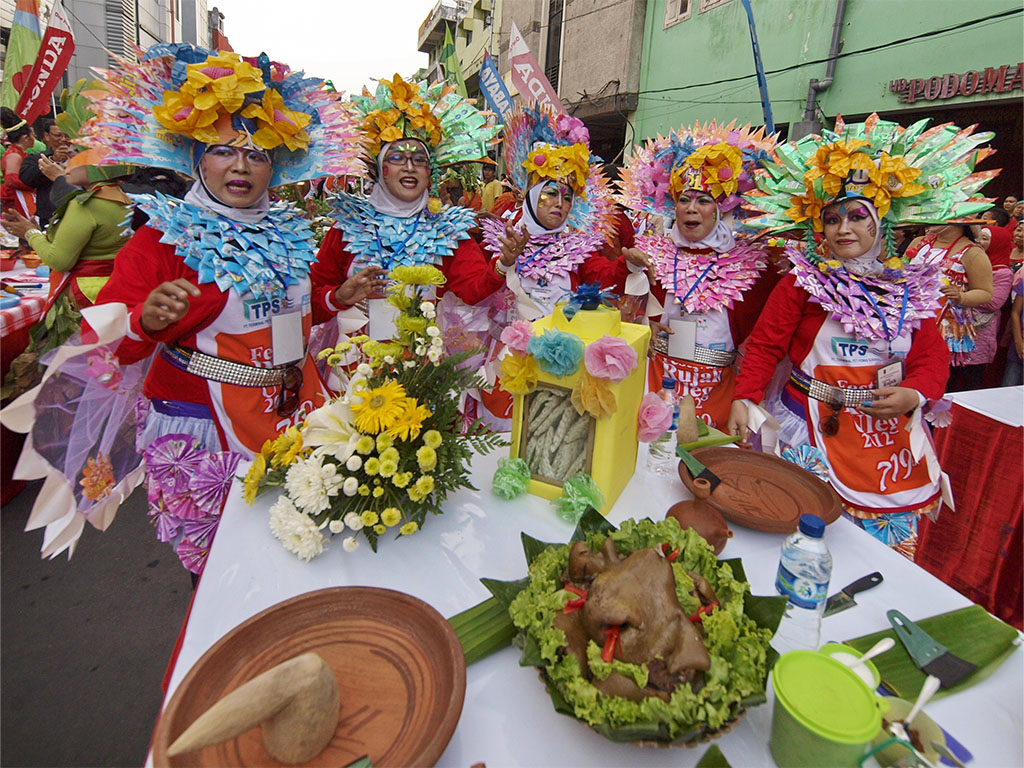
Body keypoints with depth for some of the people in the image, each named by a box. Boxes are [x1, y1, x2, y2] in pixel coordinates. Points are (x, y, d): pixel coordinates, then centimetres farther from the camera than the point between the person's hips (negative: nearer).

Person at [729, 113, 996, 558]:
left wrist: (913, 396, -14)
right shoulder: (802, 282, -3)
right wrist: (744, 398, -20)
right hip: (814, 431, -3)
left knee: (890, 545, 9)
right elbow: (765, 345, -8)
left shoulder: (910, 288, 7)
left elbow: (934, 359, 6)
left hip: (888, 436, 4)